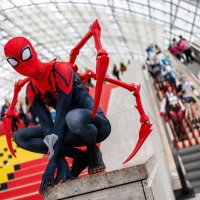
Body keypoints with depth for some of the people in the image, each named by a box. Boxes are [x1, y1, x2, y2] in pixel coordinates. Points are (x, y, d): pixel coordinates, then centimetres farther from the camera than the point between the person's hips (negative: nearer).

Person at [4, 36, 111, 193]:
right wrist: (61, 163, -24)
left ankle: (93, 153, -8)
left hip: (96, 124, -6)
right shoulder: (32, 90, -2)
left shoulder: (61, 70, -21)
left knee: (74, 117, -42)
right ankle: (79, 156, -5)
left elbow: (61, 117, -27)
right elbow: (47, 126, -13)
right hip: (71, 130, 7)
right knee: (21, 137, -7)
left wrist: (52, 162, -28)